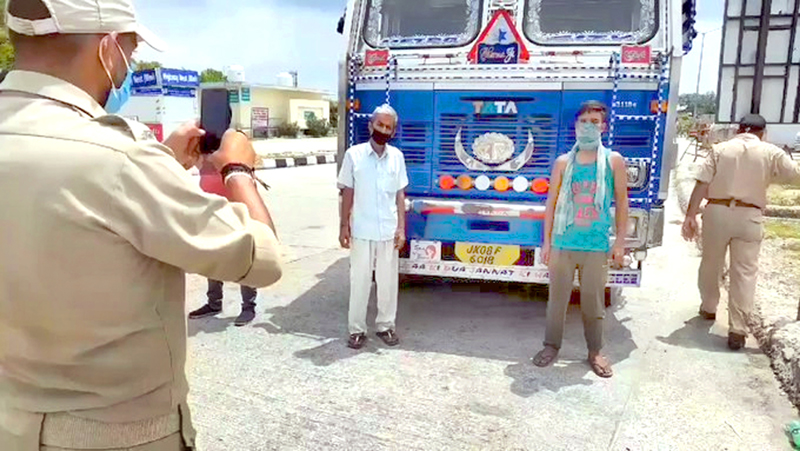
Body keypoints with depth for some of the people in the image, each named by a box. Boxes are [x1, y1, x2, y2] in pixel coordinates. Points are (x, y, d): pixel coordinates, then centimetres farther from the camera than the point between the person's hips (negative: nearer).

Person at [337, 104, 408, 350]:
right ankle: (357, 329, 18)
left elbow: (400, 195, 5)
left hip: (388, 231, 2)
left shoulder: (396, 156, 3)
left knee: (388, 280, 10)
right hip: (361, 230, -2)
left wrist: (401, 228, 0)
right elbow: (347, 193, 0)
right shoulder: (354, 154, -3)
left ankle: (386, 325, 26)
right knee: (360, 280, 6)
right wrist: (344, 226, -3)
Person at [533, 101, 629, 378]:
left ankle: (595, 351, 23)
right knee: (557, 297, 9)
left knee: (593, 301, 7)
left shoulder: (613, 161, 2)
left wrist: (620, 241, 0)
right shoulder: (563, 163, 5)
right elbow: (552, 203, 6)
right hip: (563, 243, 1)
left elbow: (621, 202, 4)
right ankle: (552, 345, 24)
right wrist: (546, 241, 3)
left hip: (597, 246, -1)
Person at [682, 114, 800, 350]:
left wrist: (690, 215, -4)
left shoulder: (720, 149, 3)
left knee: (710, 264, 19)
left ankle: (708, 308, 37)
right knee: (745, 273, 3)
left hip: (717, 212, 1)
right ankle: (737, 329, 0)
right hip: (749, 216, -1)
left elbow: (702, 185, -4)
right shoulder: (771, 153, 2)